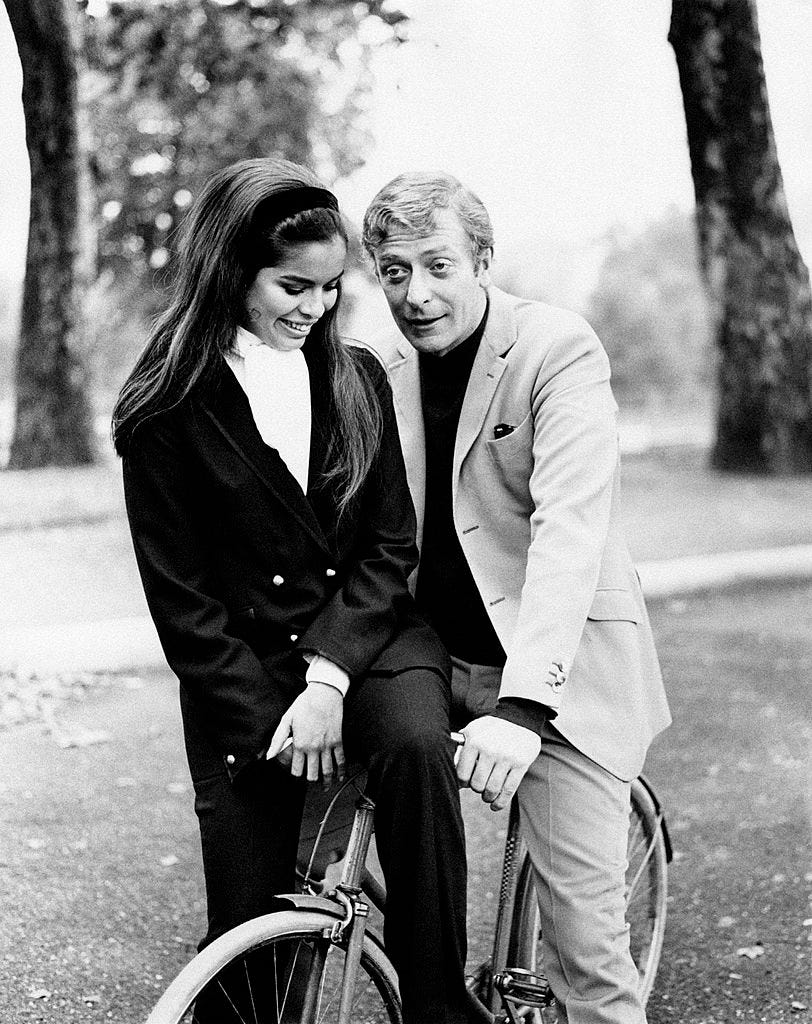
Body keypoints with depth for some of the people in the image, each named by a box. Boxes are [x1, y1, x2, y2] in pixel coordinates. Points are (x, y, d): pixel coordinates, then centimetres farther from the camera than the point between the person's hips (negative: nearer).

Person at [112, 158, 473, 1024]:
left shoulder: (357, 380, 4)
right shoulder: (168, 412, -5)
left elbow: (389, 545, 0)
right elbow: (182, 601, -5)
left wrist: (328, 676, -14)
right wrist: (267, 718, -14)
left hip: (364, 638, 2)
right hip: (244, 676, -1)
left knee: (417, 746, -31)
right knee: (250, 932, -1)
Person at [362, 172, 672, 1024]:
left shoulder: (560, 349, -15)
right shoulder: (382, 364, 3)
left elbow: (569, 528, -26)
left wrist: (522, 704, -36)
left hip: (558, 673, -5)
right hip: (436, 662, 5)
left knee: (584, 936, -7)